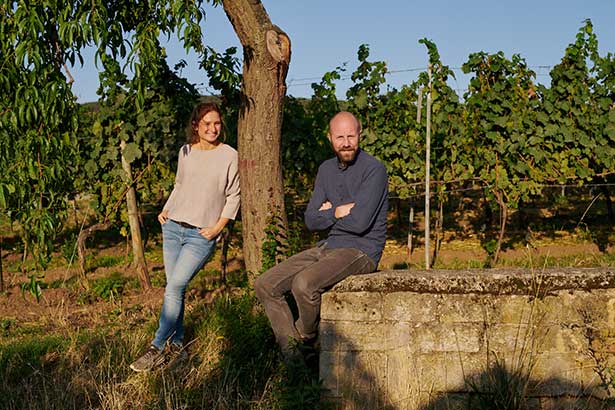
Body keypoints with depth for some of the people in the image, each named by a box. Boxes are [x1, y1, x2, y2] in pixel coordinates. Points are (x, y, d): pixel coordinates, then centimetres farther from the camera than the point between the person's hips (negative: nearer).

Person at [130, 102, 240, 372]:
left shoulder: (229, 156, -3)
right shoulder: (186, 152, 9)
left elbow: (233, 196, 2)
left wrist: (219, 226, -7)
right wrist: (165, 210, 9)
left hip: (201, 235, -4)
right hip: (173, 228, 5)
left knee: (175, 287, -14)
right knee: (174, 288, 5)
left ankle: (157, 348, -7)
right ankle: (177, 346, 16)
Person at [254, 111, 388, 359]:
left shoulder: (374, 169, -12)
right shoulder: (326, 169, 12)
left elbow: (359, 222, -21)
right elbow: (310, 220, 7)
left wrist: (328, 214, -4)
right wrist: (337, 212, -10)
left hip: (361, 251, -8)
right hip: (328, 246, 8)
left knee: (304, 283, -32)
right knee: (265, 285, -4)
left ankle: (305, 338, -3)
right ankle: (290, 352, -4)